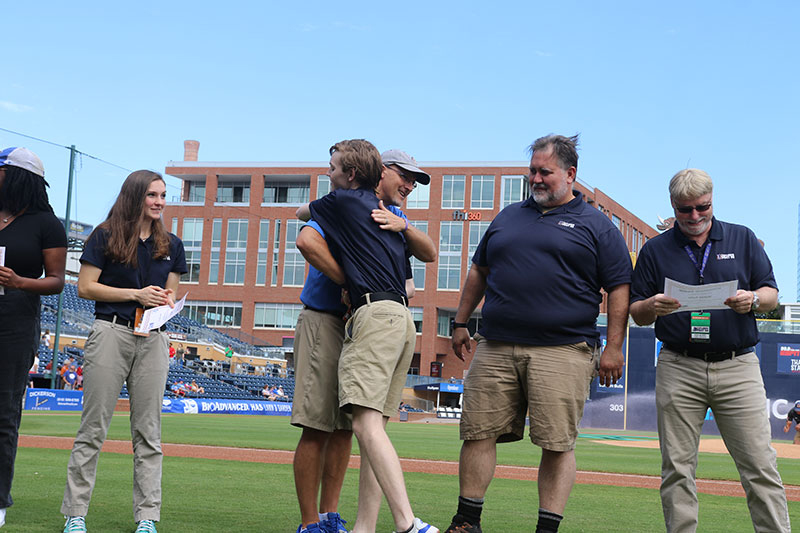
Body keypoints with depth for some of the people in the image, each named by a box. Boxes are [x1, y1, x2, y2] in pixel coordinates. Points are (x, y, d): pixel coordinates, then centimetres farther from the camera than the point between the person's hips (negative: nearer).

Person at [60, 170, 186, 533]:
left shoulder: (171, 245, 16)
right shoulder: (105, 236, 3)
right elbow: (85, 287, -2)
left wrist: (166, 303, -5)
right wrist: (136, 294, -10)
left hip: (153, 339, 4)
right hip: (111, 332, -4)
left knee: (149, 432, 3)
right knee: (93, 428, -2)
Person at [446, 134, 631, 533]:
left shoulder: (596, 226, 7)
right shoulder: (508, 217, 19)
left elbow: (619, 289, 3)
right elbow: (479, 272, 26)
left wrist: (613, 348, -4)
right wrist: (461, 322, 19)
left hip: (563, 350, -4)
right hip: (495, 347, 4)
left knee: (557, 442, -6)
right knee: (478, 432, 2)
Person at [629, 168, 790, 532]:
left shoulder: (743, 239, 12)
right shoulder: (655, 250, 11)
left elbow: (771, 294, 10)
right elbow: (635, 313, 10)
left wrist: (752, 299, -14)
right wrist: (653, 306, -14)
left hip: (738, 367, 0)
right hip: (678, 370, 1)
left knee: (760, 467, -4)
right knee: (677, 469, 1)